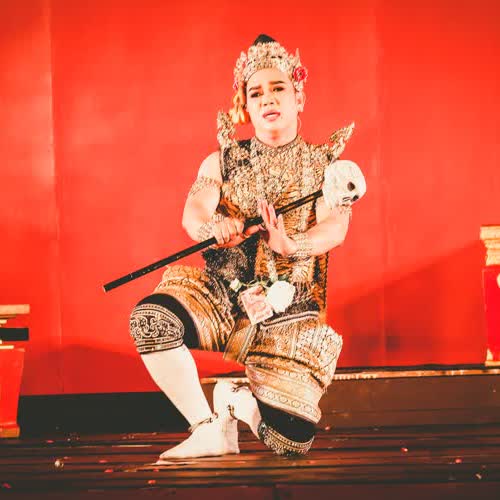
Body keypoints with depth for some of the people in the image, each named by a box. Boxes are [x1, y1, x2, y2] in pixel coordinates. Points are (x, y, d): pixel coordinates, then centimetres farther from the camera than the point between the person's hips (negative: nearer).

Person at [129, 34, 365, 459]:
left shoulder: (326, 165, 7)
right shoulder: (223, 162, 11)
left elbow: (335, 229, -11)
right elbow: (193, 213, -7)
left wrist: (291, 246, -35)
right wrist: (213, 227, -34)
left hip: (290, 310, -1)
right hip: (222, 294, 1)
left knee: (292, 441, -16)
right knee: (150, 319, -33)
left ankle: (240, 401, 20)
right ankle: (210, 427, -14)